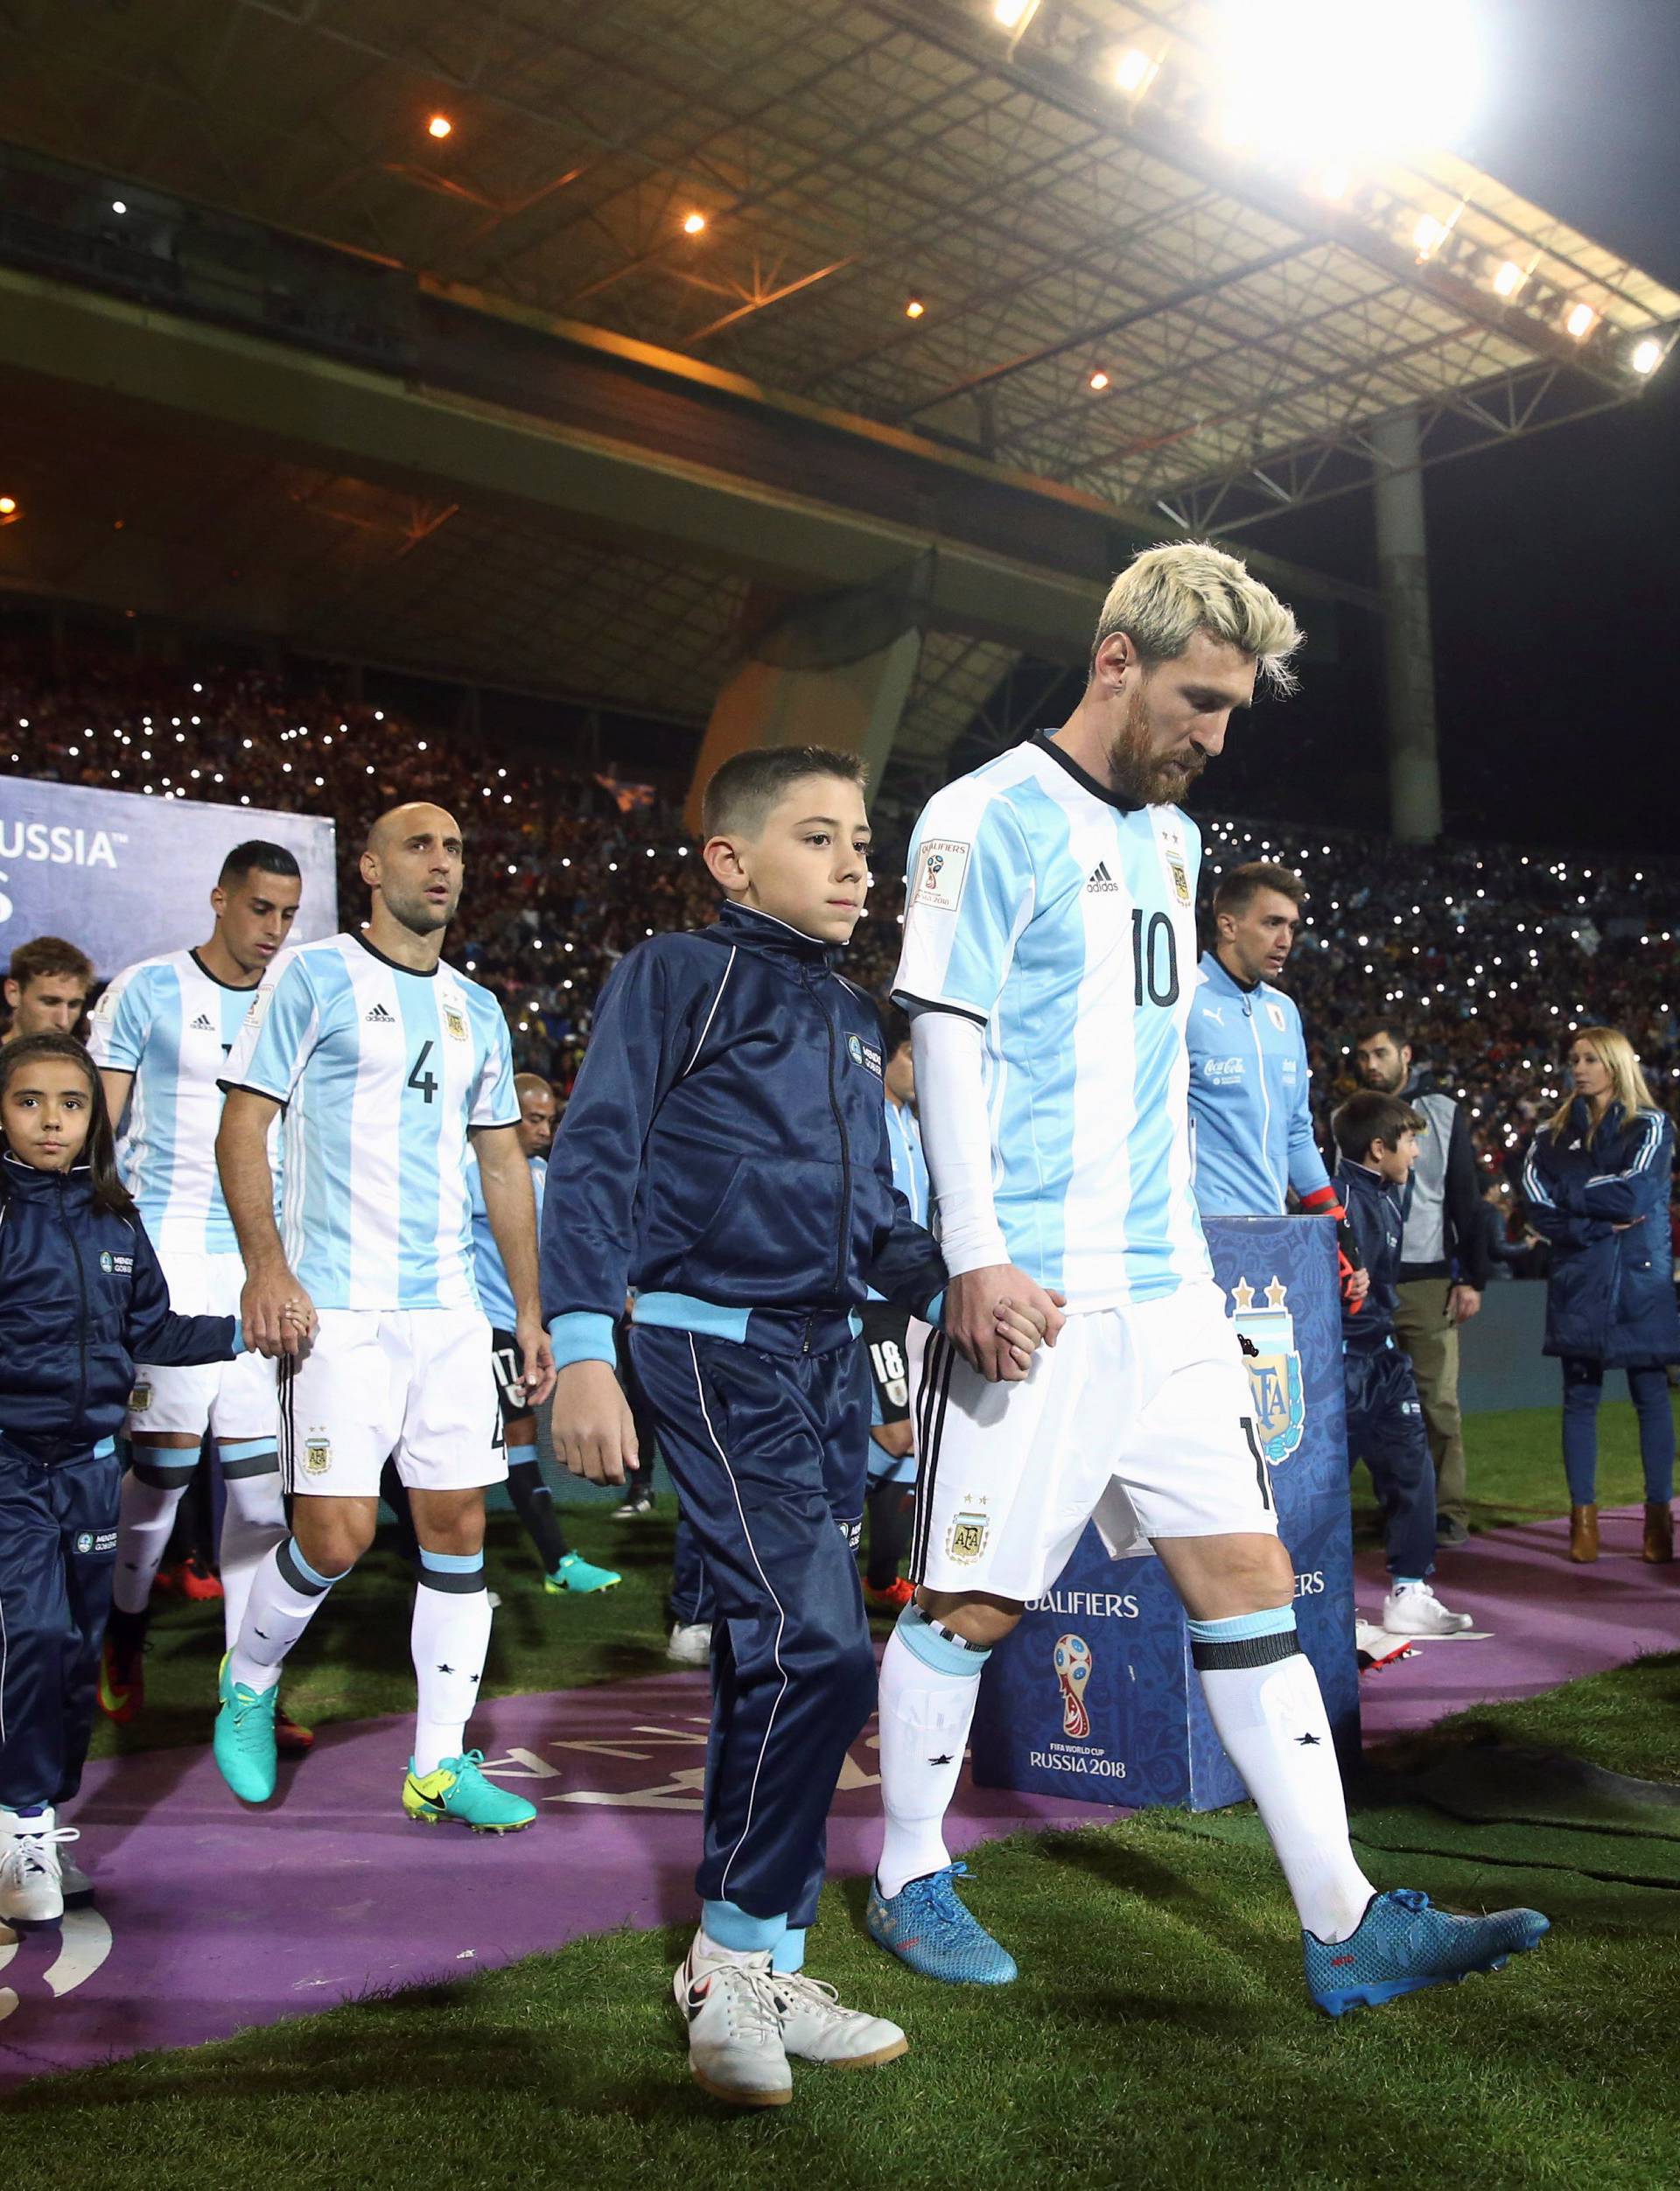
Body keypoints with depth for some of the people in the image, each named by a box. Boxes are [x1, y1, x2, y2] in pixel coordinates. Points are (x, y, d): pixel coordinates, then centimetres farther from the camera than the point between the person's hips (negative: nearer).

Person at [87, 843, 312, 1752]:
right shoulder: (147, 989, 0)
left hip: (269, 1259, 4)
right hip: (171, 1250, -4)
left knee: (263, 1467, 1)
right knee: (169, 1454, -6)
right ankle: (124, 1632, 22)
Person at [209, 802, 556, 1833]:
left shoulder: (477, 1006, 16)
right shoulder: (314, 975, 0)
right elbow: (243, 1126, -5)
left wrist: (530, 1310, 13)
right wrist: (267, 1264, -18)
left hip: (452, 1305, 5)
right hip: (341, 1301, -5)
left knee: (459, 1527, 3)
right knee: (338, 1533, -8)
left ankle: (442, 1765, 14)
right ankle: (248, 1684, 22)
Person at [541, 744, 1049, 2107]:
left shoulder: (854, 1018, 19)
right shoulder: (678, 975, -2)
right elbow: (595, 1159, -9)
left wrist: (950, 1285, 0)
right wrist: (582, 1349, -19)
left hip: (828, 1356, 7)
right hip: (714, 1343, -7)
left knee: (773, 1660, 11)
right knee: (816, 1645, -16)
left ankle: (753, 1966, 22)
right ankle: (739, 1955, 2)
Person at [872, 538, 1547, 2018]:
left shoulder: (1174, 838, 17)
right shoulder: (991, 820, -7)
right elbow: (948, 1044, -13)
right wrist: (978, 1254, -20)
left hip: (1166, 1285, 8)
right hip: (1034, 1288, -7)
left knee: (1247, 1574, 6)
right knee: (975, 1598, 3)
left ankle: (1345, 1923, 13)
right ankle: (910, 1880, 23)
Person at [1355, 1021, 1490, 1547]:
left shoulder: (1443, 1113, 6)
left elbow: (1466, 1199, 4)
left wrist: (1472, 1278, -2)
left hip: (1428, 1280, -2)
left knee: (1438, 1400, -5)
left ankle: (1450, 1513, 2)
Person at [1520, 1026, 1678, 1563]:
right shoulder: (1553, 1133, 10)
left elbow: (1636, 1194, -12)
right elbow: (1539, 1207, -2)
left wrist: (1570, 1190, -4)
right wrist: (1596, 1226, -13)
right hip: (1577, 1282, 2)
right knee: (1580, 1397, 2)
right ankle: (1583, 1515, 5)